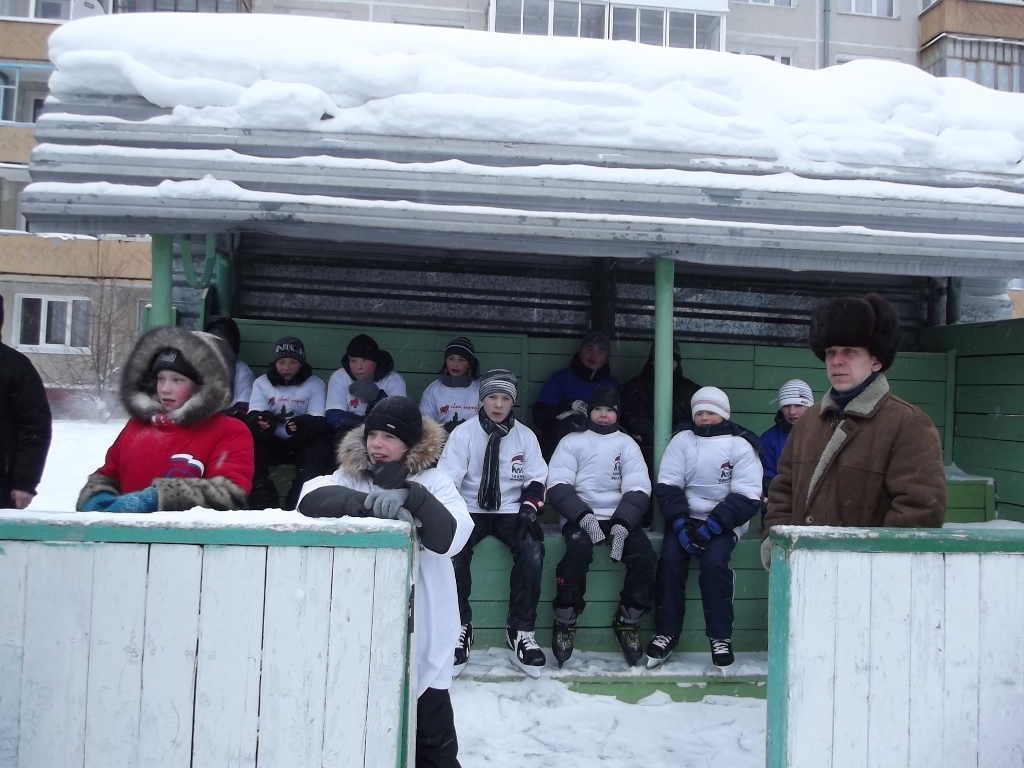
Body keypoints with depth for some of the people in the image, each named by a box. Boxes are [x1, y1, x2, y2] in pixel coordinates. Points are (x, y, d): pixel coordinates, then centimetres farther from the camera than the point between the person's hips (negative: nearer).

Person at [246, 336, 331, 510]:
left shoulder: (315, 384, 0)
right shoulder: (262, 382, 5)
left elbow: (319, 422, -10)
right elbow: (253, 416, -6)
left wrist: (302, 425, -36)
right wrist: (260, 421, -34)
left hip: (302, 441, -1)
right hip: (271, 441, 1)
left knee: (320, 449, -33)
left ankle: (298, 507, -31)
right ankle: (264, 507, -31)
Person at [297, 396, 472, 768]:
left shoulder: (434, 480, -3)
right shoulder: (351, 474, 1)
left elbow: (450, 538, -18)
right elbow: (312, 497, -19)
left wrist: (412, 496, -31)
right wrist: (368, 502, -34)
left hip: (421, 622, -2)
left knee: (430, 717, 9)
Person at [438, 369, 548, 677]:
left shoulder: (525, 436, 3)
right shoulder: (463, 434, -4)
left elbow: (536, 479, 7)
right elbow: (446, 480, -7)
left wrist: (528, 508, -11)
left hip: (510, 512, 1)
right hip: (470, 510, -1)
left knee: (532, 551, -27)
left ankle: (521, 631, -12)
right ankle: (460, 627, -13)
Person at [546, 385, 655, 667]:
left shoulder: (627, 444, 11)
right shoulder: (572, 441, 7)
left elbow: (638, 490, 1)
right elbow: (558, 486, -4)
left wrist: (622, 524, -17)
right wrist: (583, 517, -20)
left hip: (619, 518, 2)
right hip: (579, 516, -2)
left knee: (644, 554, -24)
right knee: (579, 546, -33)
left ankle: (627, 623, -5)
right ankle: (564, 623, -18)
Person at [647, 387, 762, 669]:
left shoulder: (740, 445, -2)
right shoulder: (682, 440, 5)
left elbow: (746, 498, -8)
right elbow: (666, 487, 0)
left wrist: (712, 526, -18)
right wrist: (680, 524, -15)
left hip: (723, 522, -2)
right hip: (685, 518, 2)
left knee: (714, 561, -27)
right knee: (670, 558, -21)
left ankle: (721, 637, -12)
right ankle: (666, 634, -11)